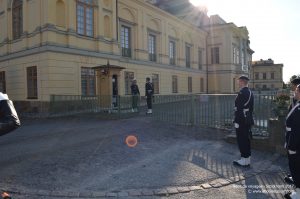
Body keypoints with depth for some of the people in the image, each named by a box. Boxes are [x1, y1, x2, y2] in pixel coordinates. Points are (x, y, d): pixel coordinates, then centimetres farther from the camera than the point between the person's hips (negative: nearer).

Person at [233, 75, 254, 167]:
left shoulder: (242, 93, -18)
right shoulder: (250, 92, 12)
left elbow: (239, 109, -22)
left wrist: (236, 121, -19)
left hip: (241, 121, -10)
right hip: (248, 120, 10)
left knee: (242, 140, -1)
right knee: (246, 140, 15)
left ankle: (244, 160, 7)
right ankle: (247, 159, 25)